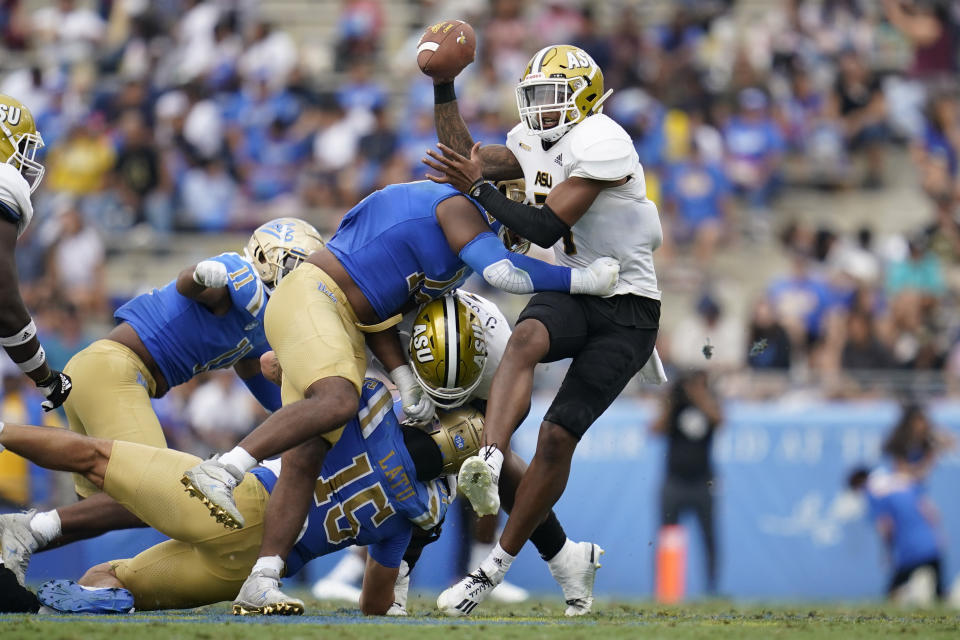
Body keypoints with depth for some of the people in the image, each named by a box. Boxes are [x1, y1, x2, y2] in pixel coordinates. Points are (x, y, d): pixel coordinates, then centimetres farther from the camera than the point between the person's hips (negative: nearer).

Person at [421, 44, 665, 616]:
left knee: (557, 437, -10)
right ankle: (490, 462, -55)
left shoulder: (598, 143, -17)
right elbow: (466, 159, 20)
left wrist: (479, 189, -19)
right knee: (527, 337, -33)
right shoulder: (536, 144, 10)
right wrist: (444, 86, 12)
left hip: (626, 310, -6)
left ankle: (498, 565, -1)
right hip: (570, 294, 6)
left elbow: (545, 227, -22)